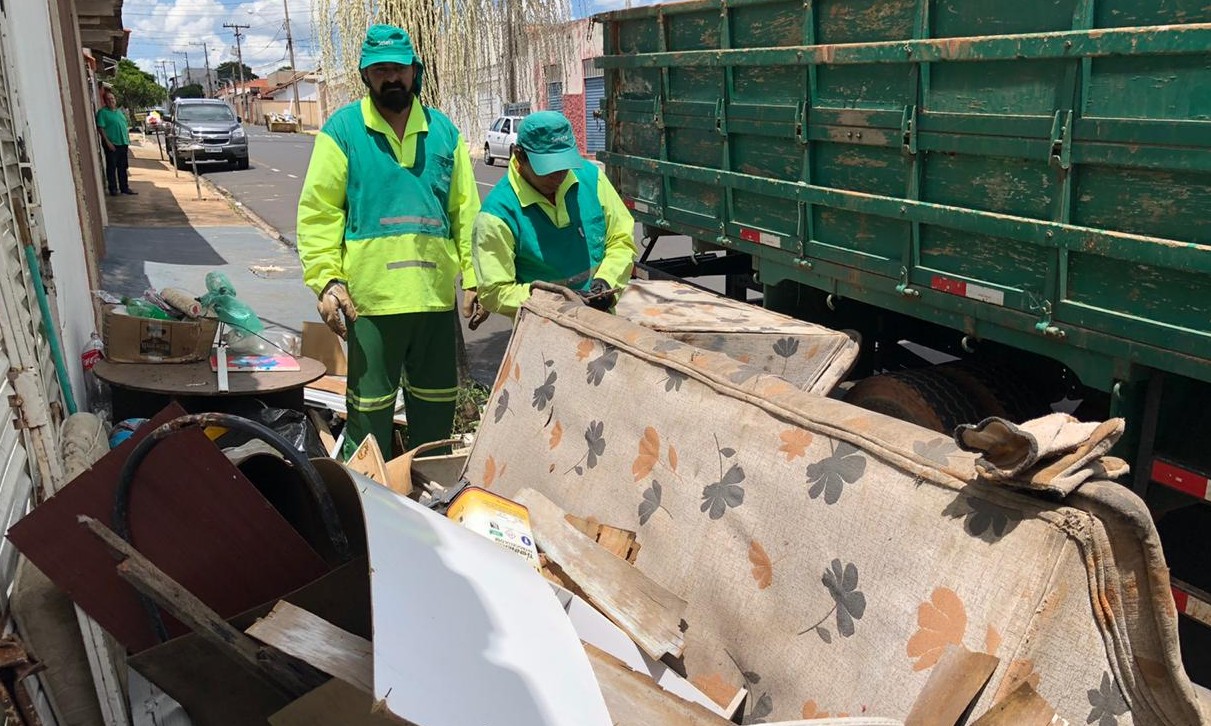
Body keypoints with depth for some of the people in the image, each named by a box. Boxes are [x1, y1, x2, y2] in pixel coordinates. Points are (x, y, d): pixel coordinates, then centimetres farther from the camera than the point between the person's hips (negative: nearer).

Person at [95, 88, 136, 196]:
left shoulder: (119, 111, 16)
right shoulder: (102, 112, -6)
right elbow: (100, 128, -12)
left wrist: (127, 141, 15)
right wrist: (107, 142, -19)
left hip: (123, 143, 7)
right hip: (112, 144, -7)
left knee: (123, 167, 11)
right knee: (112, 167, -1)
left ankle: (124, 188, 18)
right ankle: (113, 189, 4)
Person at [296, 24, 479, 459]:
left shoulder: (443, 131, 10)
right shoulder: (342, 129, 0)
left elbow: (466, 209, 11)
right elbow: (317, 211, -3)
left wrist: (473, 277, 5)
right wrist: (325, 279, -13)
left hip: (437, 294, 4)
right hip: (370, 296, -3)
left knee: (437, 404, 15)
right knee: (370, 408, 5)